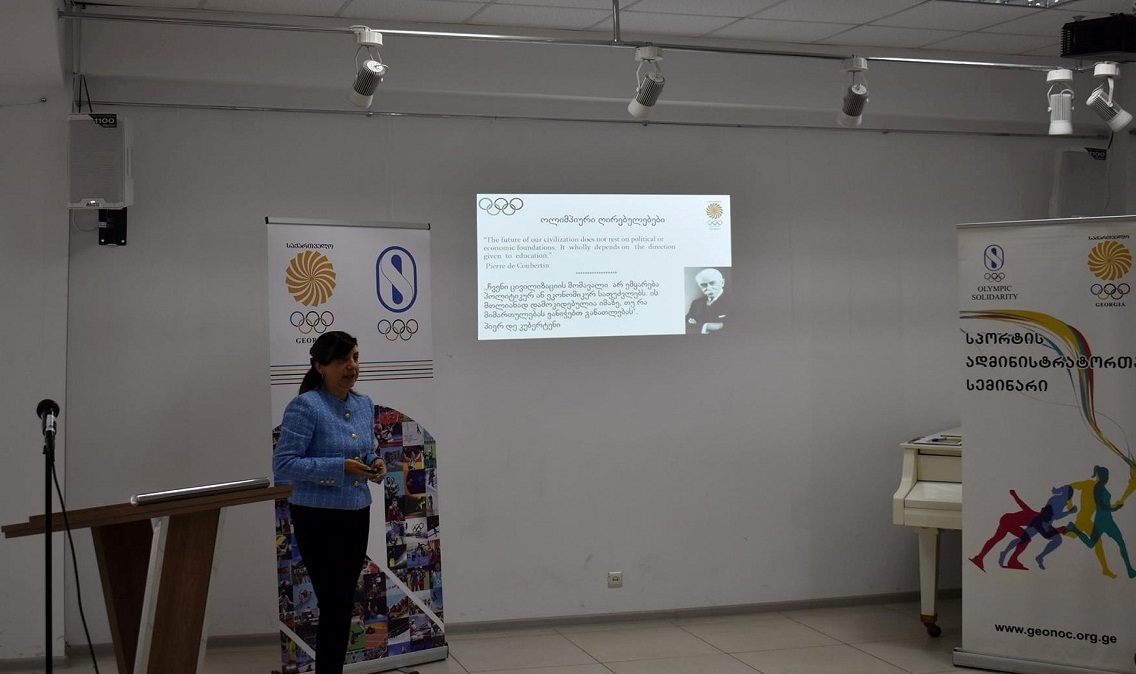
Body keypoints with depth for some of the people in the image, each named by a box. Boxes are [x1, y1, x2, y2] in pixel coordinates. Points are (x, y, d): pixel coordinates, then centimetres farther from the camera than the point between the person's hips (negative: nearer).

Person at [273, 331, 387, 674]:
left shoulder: (364, 405, 7)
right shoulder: (305, 406, -16)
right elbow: (282, 465, -19)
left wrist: (375, 464, -4)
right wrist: (341, 467, -24)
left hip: (357, 514, 7)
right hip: (318, 517, -7)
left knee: (345, 604, 13)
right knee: (334, 605, -7)